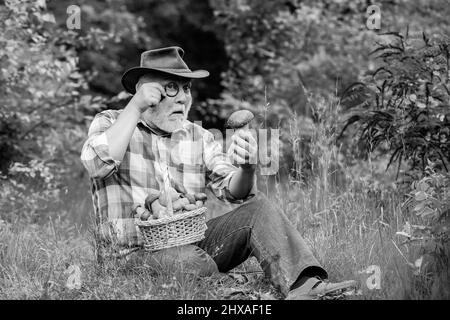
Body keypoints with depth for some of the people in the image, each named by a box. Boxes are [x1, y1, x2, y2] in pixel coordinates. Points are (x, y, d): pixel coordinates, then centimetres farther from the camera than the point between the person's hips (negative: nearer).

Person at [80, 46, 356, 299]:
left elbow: (233, 192, 1)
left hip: (193, 242, 5)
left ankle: (305, 286, -31)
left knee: (258, 208, -15)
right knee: (191, 260, -36)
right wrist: (135, 107, -22)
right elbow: (97, 164, -23)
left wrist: (246, 168, -22)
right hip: (139, 254, -5)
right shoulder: (111, 123, 0)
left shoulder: (199, 138, 12)